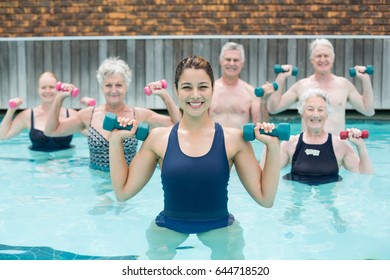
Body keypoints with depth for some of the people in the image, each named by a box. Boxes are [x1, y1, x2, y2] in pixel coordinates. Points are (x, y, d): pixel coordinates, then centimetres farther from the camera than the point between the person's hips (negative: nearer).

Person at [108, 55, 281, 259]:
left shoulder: (233, 139, -7)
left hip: (221, 230, 0)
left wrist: (273, 146, -12)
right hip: (167, 231, 1)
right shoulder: (159, 138, -4)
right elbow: (123, 192, 0)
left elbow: (265, 198, -5)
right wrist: (115, 141, -2)